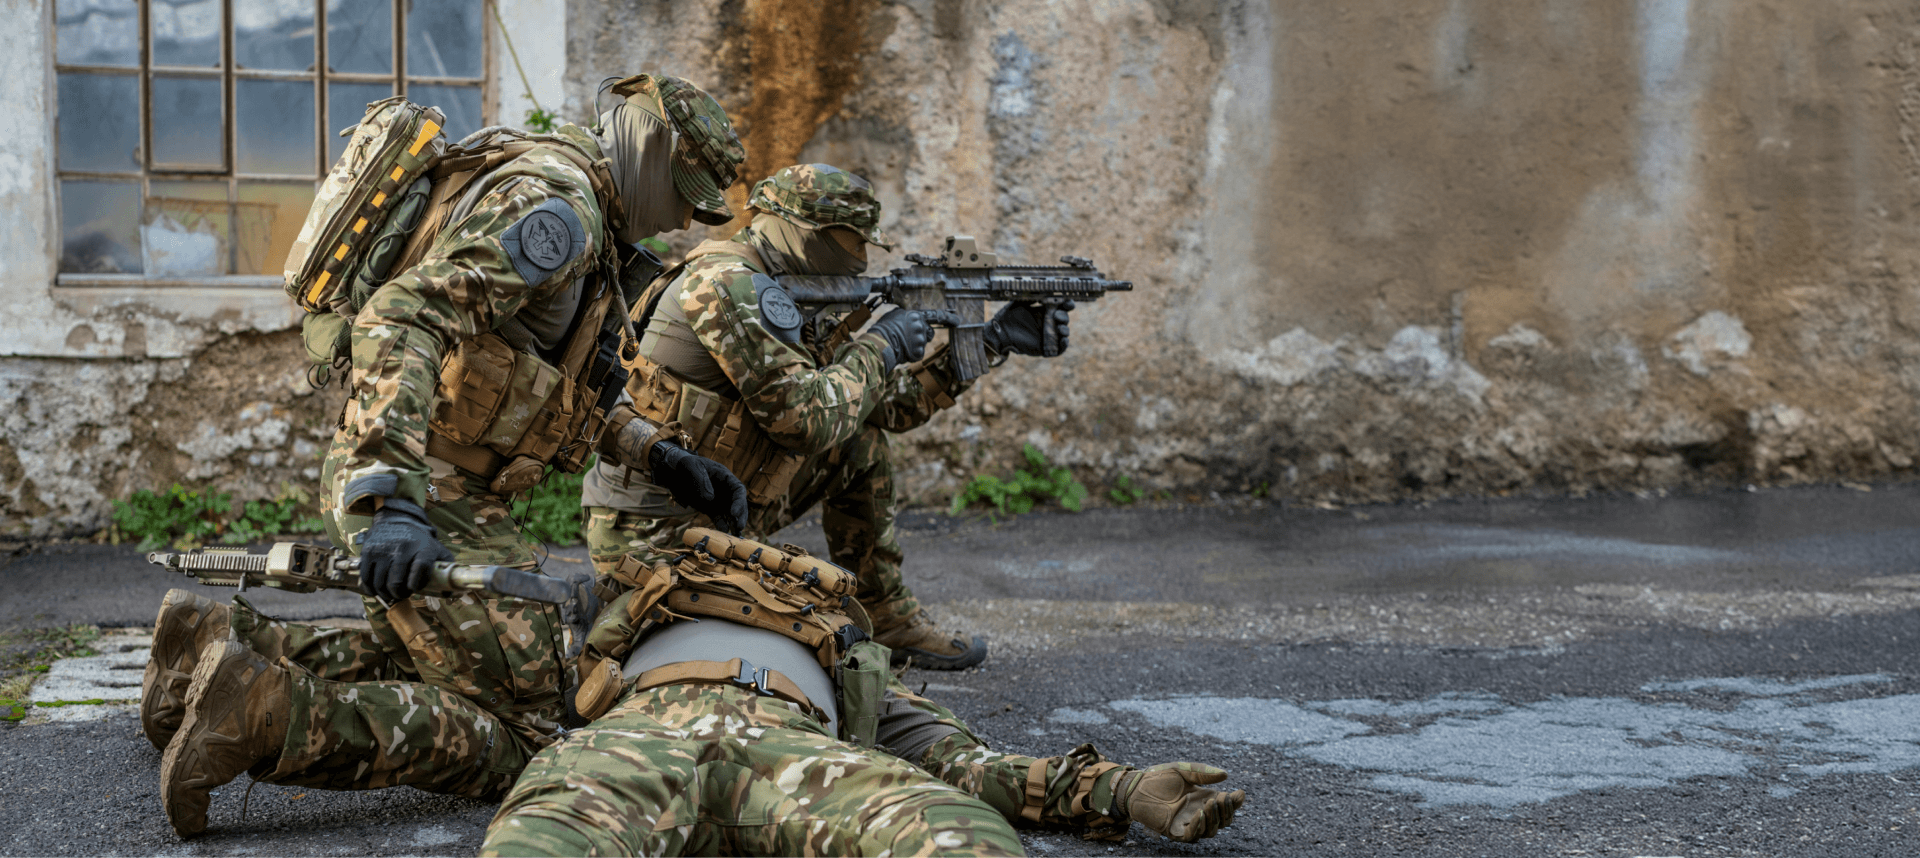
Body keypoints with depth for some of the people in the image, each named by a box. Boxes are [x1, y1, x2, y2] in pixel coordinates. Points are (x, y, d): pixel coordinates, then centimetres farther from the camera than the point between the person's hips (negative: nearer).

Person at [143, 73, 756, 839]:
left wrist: (663, 457, 7)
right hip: (424, 490, -10)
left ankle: (223, 642, 16)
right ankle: (264, 715, -19)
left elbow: (575, 391, 22)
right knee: (513, 737, -9)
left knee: (439, 670, 28)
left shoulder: (586, 230, 18)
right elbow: (403, 318, -29)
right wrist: (393, 500, -37)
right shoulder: (553, 203, -16)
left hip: (419, 487, 10)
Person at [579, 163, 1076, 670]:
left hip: (713, 521, 10)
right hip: (654, 542, -10)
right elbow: (804, 416, -26)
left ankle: (890, 617, 23)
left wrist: (993, 341, 16)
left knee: (863, 444, 14)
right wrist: (879, 348, -10)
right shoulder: (726, 283, -19)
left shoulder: (782, 296, 12)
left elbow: (883, 405, 17)